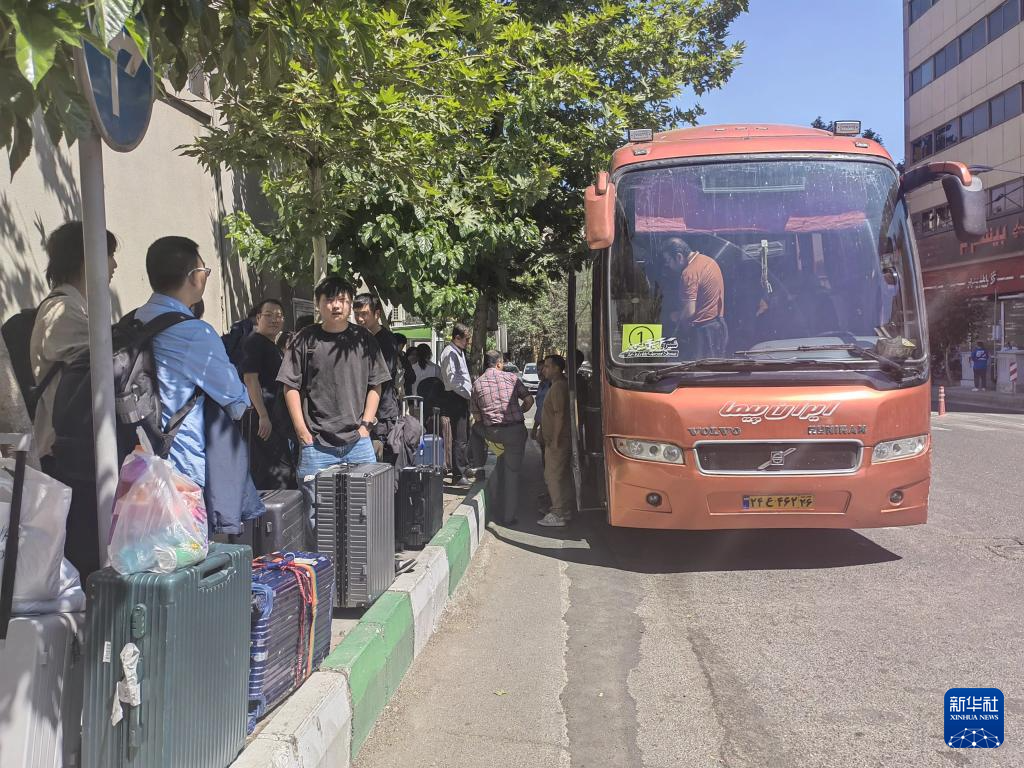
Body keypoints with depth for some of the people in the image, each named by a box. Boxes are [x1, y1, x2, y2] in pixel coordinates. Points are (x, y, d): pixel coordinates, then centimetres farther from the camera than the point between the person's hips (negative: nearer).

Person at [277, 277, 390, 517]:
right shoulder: (304, 340, 1)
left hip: (359, 443, 2)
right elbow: (291, 387, 1)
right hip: (316, 443, -2)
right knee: (316, 509, 4)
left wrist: (366, 424, 0)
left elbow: (374, 386, 10)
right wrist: (302, 431, -5)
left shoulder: (364, 340, 6)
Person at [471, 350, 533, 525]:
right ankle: (509, 516, 9)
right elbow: (529, 400, -1)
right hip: (515, 429, -3)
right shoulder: (511, 378, -1)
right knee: (512, 472, 5)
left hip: (491, 432, 3)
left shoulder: (477, 384, 4)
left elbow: (477, 416, 5)